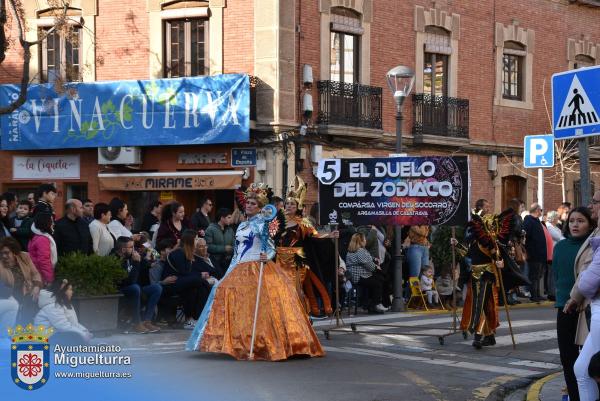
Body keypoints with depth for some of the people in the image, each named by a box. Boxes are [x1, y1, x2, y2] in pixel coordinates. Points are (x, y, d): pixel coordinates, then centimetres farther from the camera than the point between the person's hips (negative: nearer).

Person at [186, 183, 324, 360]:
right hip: (239, 271, 7)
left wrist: (266, 257, -29)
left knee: (257, 306, -13)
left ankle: (261, 344, -12)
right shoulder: (242, 225, 18)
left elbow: (271, 249, -8)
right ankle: (241, 344, 2)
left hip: (257, 270, -7)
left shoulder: (262, 223, -3)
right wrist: (229, 272, 17)